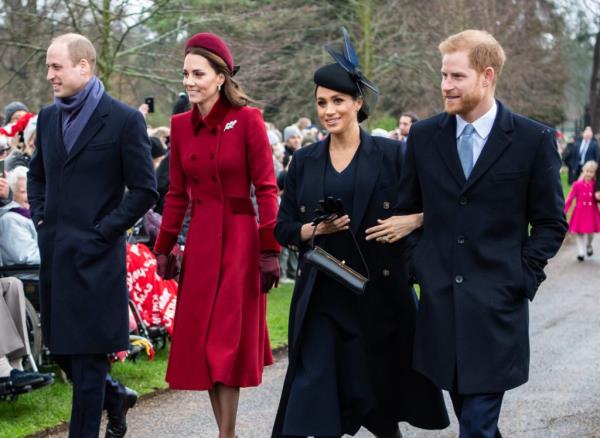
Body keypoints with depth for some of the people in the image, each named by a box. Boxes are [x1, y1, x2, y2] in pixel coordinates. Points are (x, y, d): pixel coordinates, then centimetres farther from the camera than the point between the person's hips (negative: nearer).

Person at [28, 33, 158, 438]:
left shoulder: (124, 120, -8)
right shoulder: (49, 117, 11)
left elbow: (144, 191, -7)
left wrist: (101, 232, -12)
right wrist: (41, 218, 10)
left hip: (94, 256, -7)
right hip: (54, 253, 7)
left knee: (87, 354, -1)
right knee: (60, 346, 14)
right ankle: (115, 395, 37)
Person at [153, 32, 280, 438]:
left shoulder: (247, 120, -8)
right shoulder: (181, 124, 7)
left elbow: (266, 188, -9)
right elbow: (177, 193, 12)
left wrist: (269, 250, -13)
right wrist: (164, 248, 10)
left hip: (240, 238, -5)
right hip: (200, 241, 5)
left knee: (227, 342, -4)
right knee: (201, 340, 6)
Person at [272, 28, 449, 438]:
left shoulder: (390, 154, -1)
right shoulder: (304, 161, 8)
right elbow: (284, 229, 10)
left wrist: (409, 222, -20)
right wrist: (314, 229, -10)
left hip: (378, 292, -2)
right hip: (320, 294, 2)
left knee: (380, 391, 9)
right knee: (313, 390, -7)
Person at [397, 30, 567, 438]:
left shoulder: (533, 140, -4)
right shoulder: (424, 135, 5)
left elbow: (551, 222, 2)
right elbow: (408, 209, 15)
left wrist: (523, 277, -7)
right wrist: (417, 267, 6)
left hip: (496, 304, -3)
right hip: (439, 301, 4)